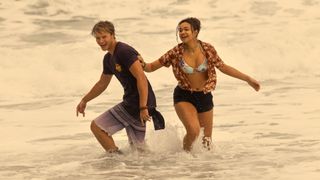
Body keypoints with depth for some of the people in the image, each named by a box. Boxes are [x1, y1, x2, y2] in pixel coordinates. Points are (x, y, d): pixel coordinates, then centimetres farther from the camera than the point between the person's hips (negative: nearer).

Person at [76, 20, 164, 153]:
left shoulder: (124, 51, -15)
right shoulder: (109, 58, 16)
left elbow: (141, 78, -23)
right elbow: (102, 84, 31)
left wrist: (143, 107, -28)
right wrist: (84, 100, 34)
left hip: (140, 103, -10)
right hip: (131, 103, 10)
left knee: (96, 126, -5)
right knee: (136, 147, 14)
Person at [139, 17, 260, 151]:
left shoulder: (207, 49, -11)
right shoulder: (176, 52, -15)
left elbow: (223, 67, 1)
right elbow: (152, 67, -8)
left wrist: (247, 79, 1)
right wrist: (143, 65, -31)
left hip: (204, 96, 3)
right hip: (184, 96, -3)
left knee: (206, 138, 11)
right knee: (193, 130, -25)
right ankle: (186, 152, 4)